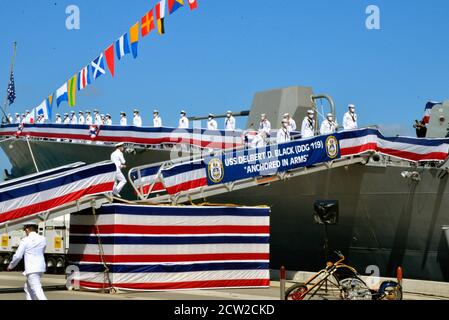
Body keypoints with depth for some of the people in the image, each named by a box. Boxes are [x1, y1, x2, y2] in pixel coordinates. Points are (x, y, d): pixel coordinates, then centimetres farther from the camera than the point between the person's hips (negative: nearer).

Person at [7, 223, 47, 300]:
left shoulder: (25, 240, -8)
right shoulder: (43, 239, 7)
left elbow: (18, 256, -6)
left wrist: (11, 266, 11)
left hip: (32, 269, -7)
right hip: (41, 268, 7)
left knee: (37, 290, -12)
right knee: (28, 288, 21)